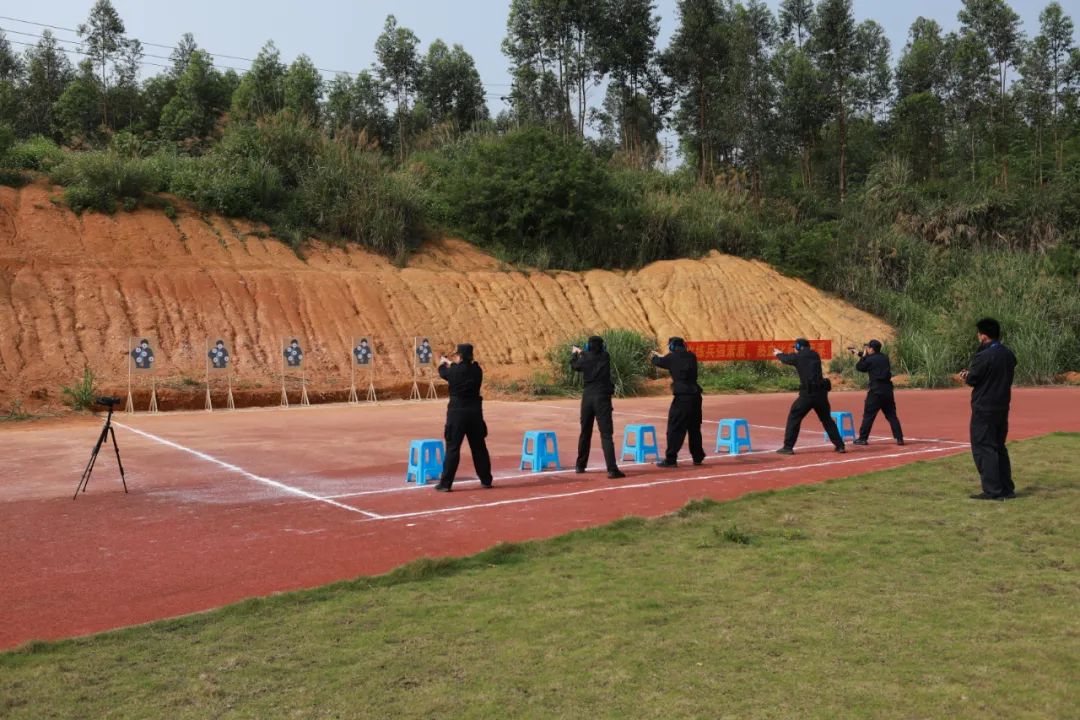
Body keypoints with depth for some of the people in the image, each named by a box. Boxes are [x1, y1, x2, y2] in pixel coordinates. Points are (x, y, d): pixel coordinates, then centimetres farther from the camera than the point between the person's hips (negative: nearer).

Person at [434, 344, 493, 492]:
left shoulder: (454, 371, -10)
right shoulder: (477, 370, 0)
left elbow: (443, 373, 12)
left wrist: (442, 364, 36)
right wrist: (451, 364, 38)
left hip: (457, 412, -4)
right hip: (475, 412, 4)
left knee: (452, 448, -2)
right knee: (479, 447, 13)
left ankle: (445, 483, -1)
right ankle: (486, 480, 21)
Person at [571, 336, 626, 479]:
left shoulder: (585, 359, -2)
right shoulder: (605, 357, -3)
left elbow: (574, 366, 19)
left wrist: (575, 353, 39)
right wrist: (581, 353, 34)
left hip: (588, 397, 2)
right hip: (602, 398, -2)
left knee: (585, 432, 17)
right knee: (606, 434, -8)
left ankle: (580, 465, 28)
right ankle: (612, 469, -18)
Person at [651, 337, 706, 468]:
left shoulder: (672, 357, -3)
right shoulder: (691, 356, 11)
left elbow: (658, 362, 15)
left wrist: (655, 356, 40)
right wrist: (660, 356, 40)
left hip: (682, 397, -6)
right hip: (695, 395, 6)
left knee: (675, 428, -2)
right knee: (694, 428, 17)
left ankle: (671, 459, -4)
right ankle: (698, 457, 24)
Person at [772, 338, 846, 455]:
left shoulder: (798, 357, 0)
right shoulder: (815, 355, 13)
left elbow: (786, 359, 20)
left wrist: (778, 354, 43)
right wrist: (782, 354, 41)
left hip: (807, 393, -5)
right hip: (821, 392, 5)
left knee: (793, 418, 5)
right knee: (827, 419, 18)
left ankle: (788, 447, 2)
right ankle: (840, 446, 16)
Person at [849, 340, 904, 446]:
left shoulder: (870, 360, -8)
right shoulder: (884, 357, 11)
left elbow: (859, 367, 5)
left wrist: (863, 355, 12)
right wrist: (858, 353, 37)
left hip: (876, 390, -6)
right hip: (887, 390, 6)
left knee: (868, 415, 0)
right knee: (892, 415, 9)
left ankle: (863, 438, 2)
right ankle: (899, 438, 3)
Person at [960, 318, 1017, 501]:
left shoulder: (983, 356, -20)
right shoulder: (1008, 355, 6)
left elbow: (971, 380, -13)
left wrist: (967, 375, 10)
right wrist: (972, 374, 12)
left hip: (984, 410, -8)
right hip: (1002, 408, 8)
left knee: (983, 448, -1)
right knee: (999, 447, 17)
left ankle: (992, 491, -2)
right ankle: (1007, 488, 20)